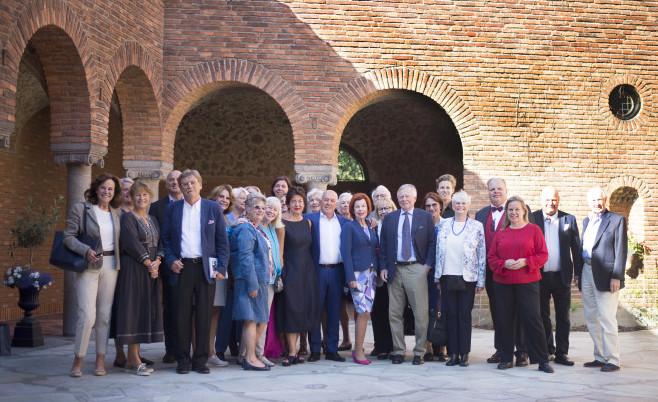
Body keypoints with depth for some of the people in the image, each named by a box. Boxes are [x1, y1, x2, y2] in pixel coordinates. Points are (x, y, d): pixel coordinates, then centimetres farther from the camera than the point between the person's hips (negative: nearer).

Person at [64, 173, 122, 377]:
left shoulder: (117, 212, 11)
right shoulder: (80, 209, -2)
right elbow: (68, 236, -5)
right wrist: (86, 250, -19)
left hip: (110, 265, 4)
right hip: (88, 266, -4)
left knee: (105, 315, 6)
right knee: (87, 315, -11)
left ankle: (100, 360, 14)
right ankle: (78, 361, 3)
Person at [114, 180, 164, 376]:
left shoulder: (153, 220, 17)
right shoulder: (127, 218, -3)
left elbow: (160, 244, 10)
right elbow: (132, 243, -13)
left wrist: (157, 262, -7)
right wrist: (148, 263, -14)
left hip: (152, 269, 7)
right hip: (133, 269, -7)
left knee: (147, 311, 5)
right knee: (134, 310, -7)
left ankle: (132, 359, 11)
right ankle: (135, 360, -5)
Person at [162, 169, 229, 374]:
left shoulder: (213, 208, 6)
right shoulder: (173, 209, 9)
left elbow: (222, 240, 5)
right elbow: (166, 238, 11)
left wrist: (221, 268, -3)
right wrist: (171, 260, -4)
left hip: (206, 267, 0)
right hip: (182, 267, 1)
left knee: (204, 315, 3)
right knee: (183, 315, 2)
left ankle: (200, 360, 11)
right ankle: (183, 359, 11)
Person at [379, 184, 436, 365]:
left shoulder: (425, 217, 5)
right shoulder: (389, 218, 11)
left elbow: (432, 243, 4)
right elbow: (383, 245, 12)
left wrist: (428, 264, -5)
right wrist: (383, 267, 3)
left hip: (416, 269, -2)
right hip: (394, 270, 2)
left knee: (420, 313, -3)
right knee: (394, 313, 5)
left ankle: (419, 352, 7)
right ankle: (398, 351, 14)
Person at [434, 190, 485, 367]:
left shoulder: (477, 226, 0)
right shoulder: (444, 224, 7)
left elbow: (482, 255, 0)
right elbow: (438, 250, 9)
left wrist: (481, 281, -3)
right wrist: (437, 276, 5)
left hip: (467, 278, -2)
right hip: (447, 277, 2)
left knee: (465, 315, 2)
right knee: (450, 315, 5)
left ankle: (464, 354, 9)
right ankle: (453, 353, 11)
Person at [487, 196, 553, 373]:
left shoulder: (533, 230, 3)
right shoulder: (500, 233, 10)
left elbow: (543, 255, -1)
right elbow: (491, 257, 8)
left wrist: (525, 262, -16)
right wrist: (504, 264, -12)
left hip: (528, 282, -3)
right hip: (503, 283, 3)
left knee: (533, 319, -5)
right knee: (504, 320, 4)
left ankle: (542, 360, 3)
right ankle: (506, 358, 16)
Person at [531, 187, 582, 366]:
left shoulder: (569, 219, 3)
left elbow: (576, 247, 5)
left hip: (562, 276, 1)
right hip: (540, 276, 0)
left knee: (563, 316, 6)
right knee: (542, 316, 10)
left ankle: (562, 353, 13)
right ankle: (547, 350, 24)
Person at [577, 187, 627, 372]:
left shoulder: (617, 220, -3)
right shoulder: (586, 221, 16)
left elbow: (621, 250, -8)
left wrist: (616, 277, -14)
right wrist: (578, 272, 10)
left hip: (605, 276, -7)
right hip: (586, 274, 7)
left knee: (607, 319, -5)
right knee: (591, 319, 11)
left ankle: (612, 360, 2)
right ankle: (600, 356, 20)